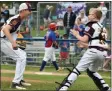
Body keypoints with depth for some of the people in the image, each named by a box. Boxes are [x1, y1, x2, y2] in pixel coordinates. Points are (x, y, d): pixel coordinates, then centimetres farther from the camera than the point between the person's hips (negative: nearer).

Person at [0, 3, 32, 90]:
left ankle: (20, 79, 23)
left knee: (22, 55, 20)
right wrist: (13, 42, -42)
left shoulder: (18, 19, 12)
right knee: (21, 58, -14)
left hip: (8, 42, 10)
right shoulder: (16, 19, -18)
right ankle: (16, 83, -17)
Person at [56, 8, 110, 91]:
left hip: (94, 51, -7)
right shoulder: (102, 27, 22)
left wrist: (76, 34, 8)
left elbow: (85, 39, -9)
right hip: (103, 53, 7)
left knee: (77, 69, -9)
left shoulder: (91, 25, 0)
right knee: (92, 71, 25)